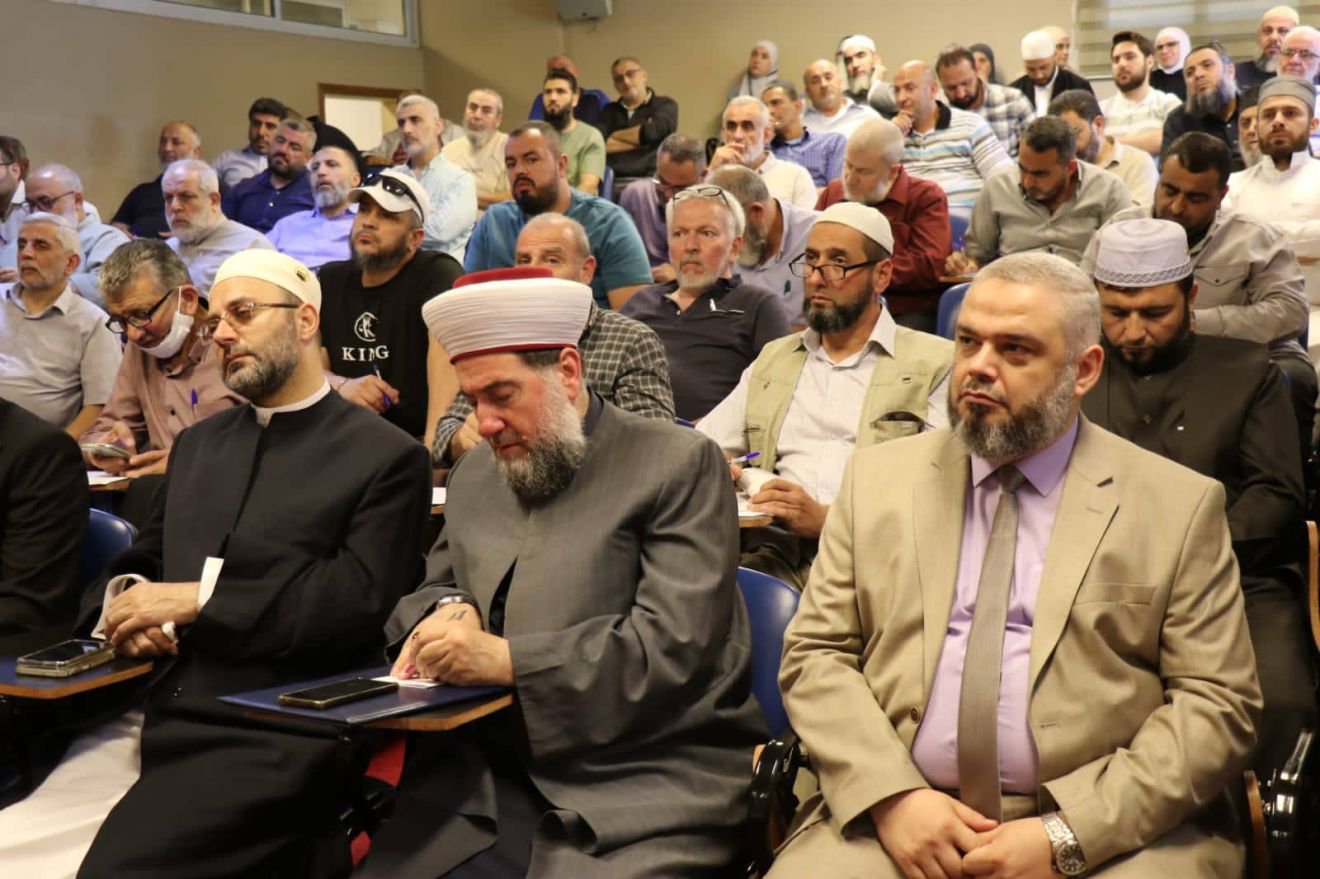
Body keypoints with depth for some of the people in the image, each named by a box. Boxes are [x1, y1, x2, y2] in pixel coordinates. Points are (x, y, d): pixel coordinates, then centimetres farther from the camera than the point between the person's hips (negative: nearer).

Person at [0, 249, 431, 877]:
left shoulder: (386, 458, 0)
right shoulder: (197, 444, 21)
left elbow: (357, 602, -10)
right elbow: (138, 564, 23)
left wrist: (198, 600, -12)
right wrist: (124, 601, -1)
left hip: (274, 740, -5)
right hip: (147, 720, 6)